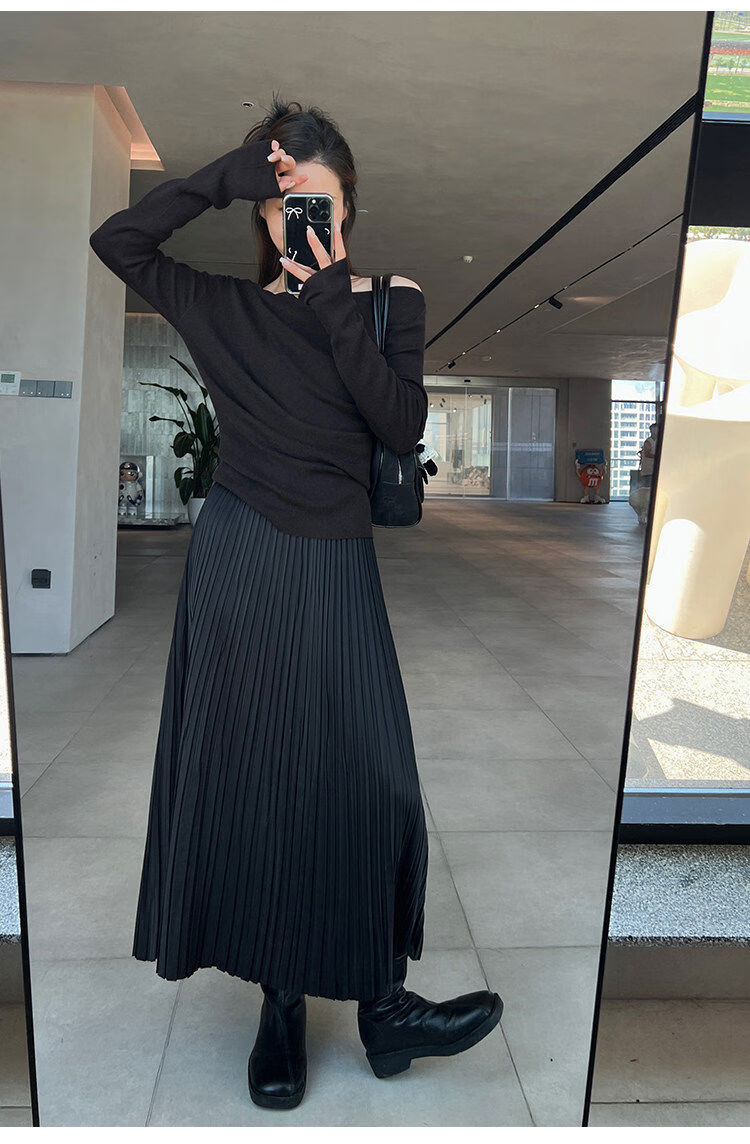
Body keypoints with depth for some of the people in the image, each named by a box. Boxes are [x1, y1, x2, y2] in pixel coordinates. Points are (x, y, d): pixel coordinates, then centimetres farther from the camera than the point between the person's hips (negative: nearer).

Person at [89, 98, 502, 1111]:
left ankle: (381, 1004, 18)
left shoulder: (389, 300, 7)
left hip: (335, 566, 0)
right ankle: (280, 1001, 21)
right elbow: (116, 239, 2)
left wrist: (337, 299, -10)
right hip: (239, 560, 1)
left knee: (359, 782, 0)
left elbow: (403, 425, -7)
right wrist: (225, 178, -2)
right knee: (244, 776, 4)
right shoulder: (228, 306, 10)